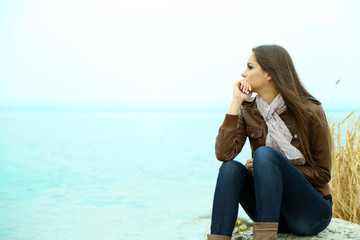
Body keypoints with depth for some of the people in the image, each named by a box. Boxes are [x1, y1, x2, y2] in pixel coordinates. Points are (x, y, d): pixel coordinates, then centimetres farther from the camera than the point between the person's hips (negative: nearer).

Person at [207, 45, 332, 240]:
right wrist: (236, 101, -14)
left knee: (264, 154, -27)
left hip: (311, 213, -4)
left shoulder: (310, 112, -10)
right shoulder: (247, 112, 2)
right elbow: (223, 154, -16)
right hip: (272, 210, 4)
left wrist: (273, 167, -15)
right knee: (231, 168, -23)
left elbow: (322, 174, -6)